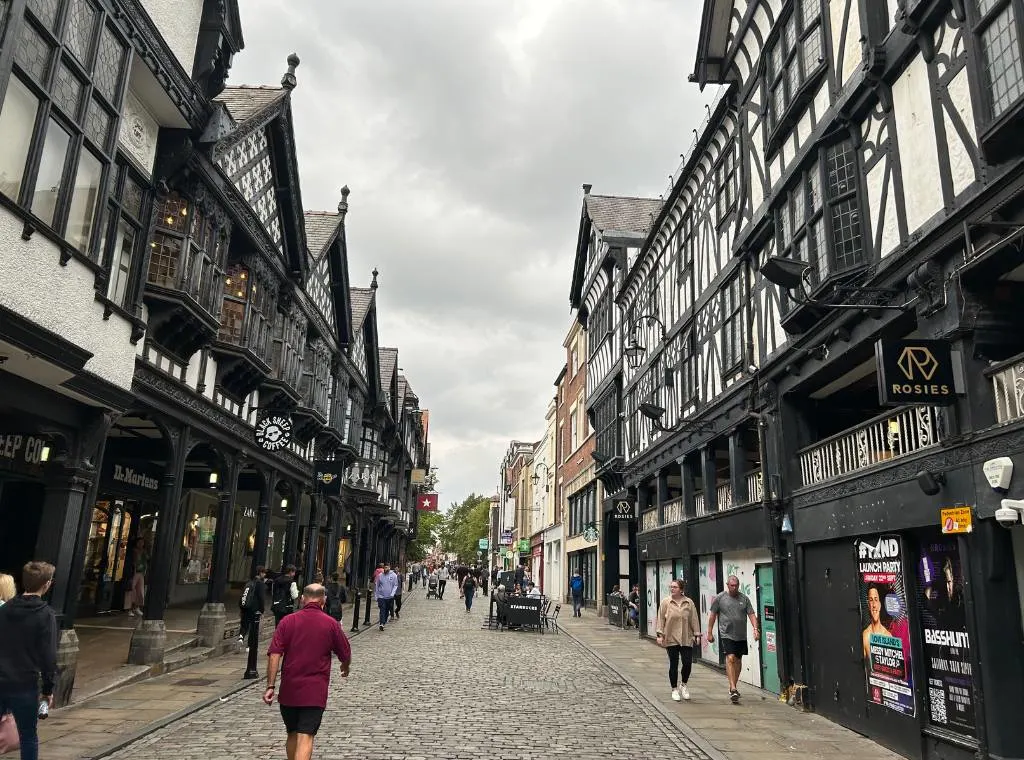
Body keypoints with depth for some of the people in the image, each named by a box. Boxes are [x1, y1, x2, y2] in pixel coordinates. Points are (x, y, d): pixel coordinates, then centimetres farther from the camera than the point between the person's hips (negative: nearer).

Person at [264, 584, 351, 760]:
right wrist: (345, 668, 27)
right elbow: (346, 656, 6)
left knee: (292, 735, 19)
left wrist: (270, 686, -5)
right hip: (315, 692, -2)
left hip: (288, 691, 3)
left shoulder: (287, 621, -1)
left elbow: (274, 655, -8)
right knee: (305, 737, -4)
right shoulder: (331, 624, -3)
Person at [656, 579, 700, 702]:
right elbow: (661, 619, -1)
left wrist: (697, 634, 4)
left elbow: (694, 619, 6)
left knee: (688, 663, -3)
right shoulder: (665, 602, -1)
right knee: (673, 664, 4)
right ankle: (674, 689, 19)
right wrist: (660, 634, -6)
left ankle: (683, 685, 23)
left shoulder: (689, 602, 3)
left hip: (686, 639, 1)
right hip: (671, 639, -1)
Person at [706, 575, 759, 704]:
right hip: (727, 634, -3)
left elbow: (751, 614, 2)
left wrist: (756, 629, -13)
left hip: (741, 635, 4)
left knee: (738, 660, 12)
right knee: (730, 658, -15)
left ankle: (733, 687, 27)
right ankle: (733, 689, -18)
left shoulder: (744, 598, 4)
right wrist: (710, 632, 4)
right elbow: (713, 615, 4)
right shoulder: (720, 598, -2)